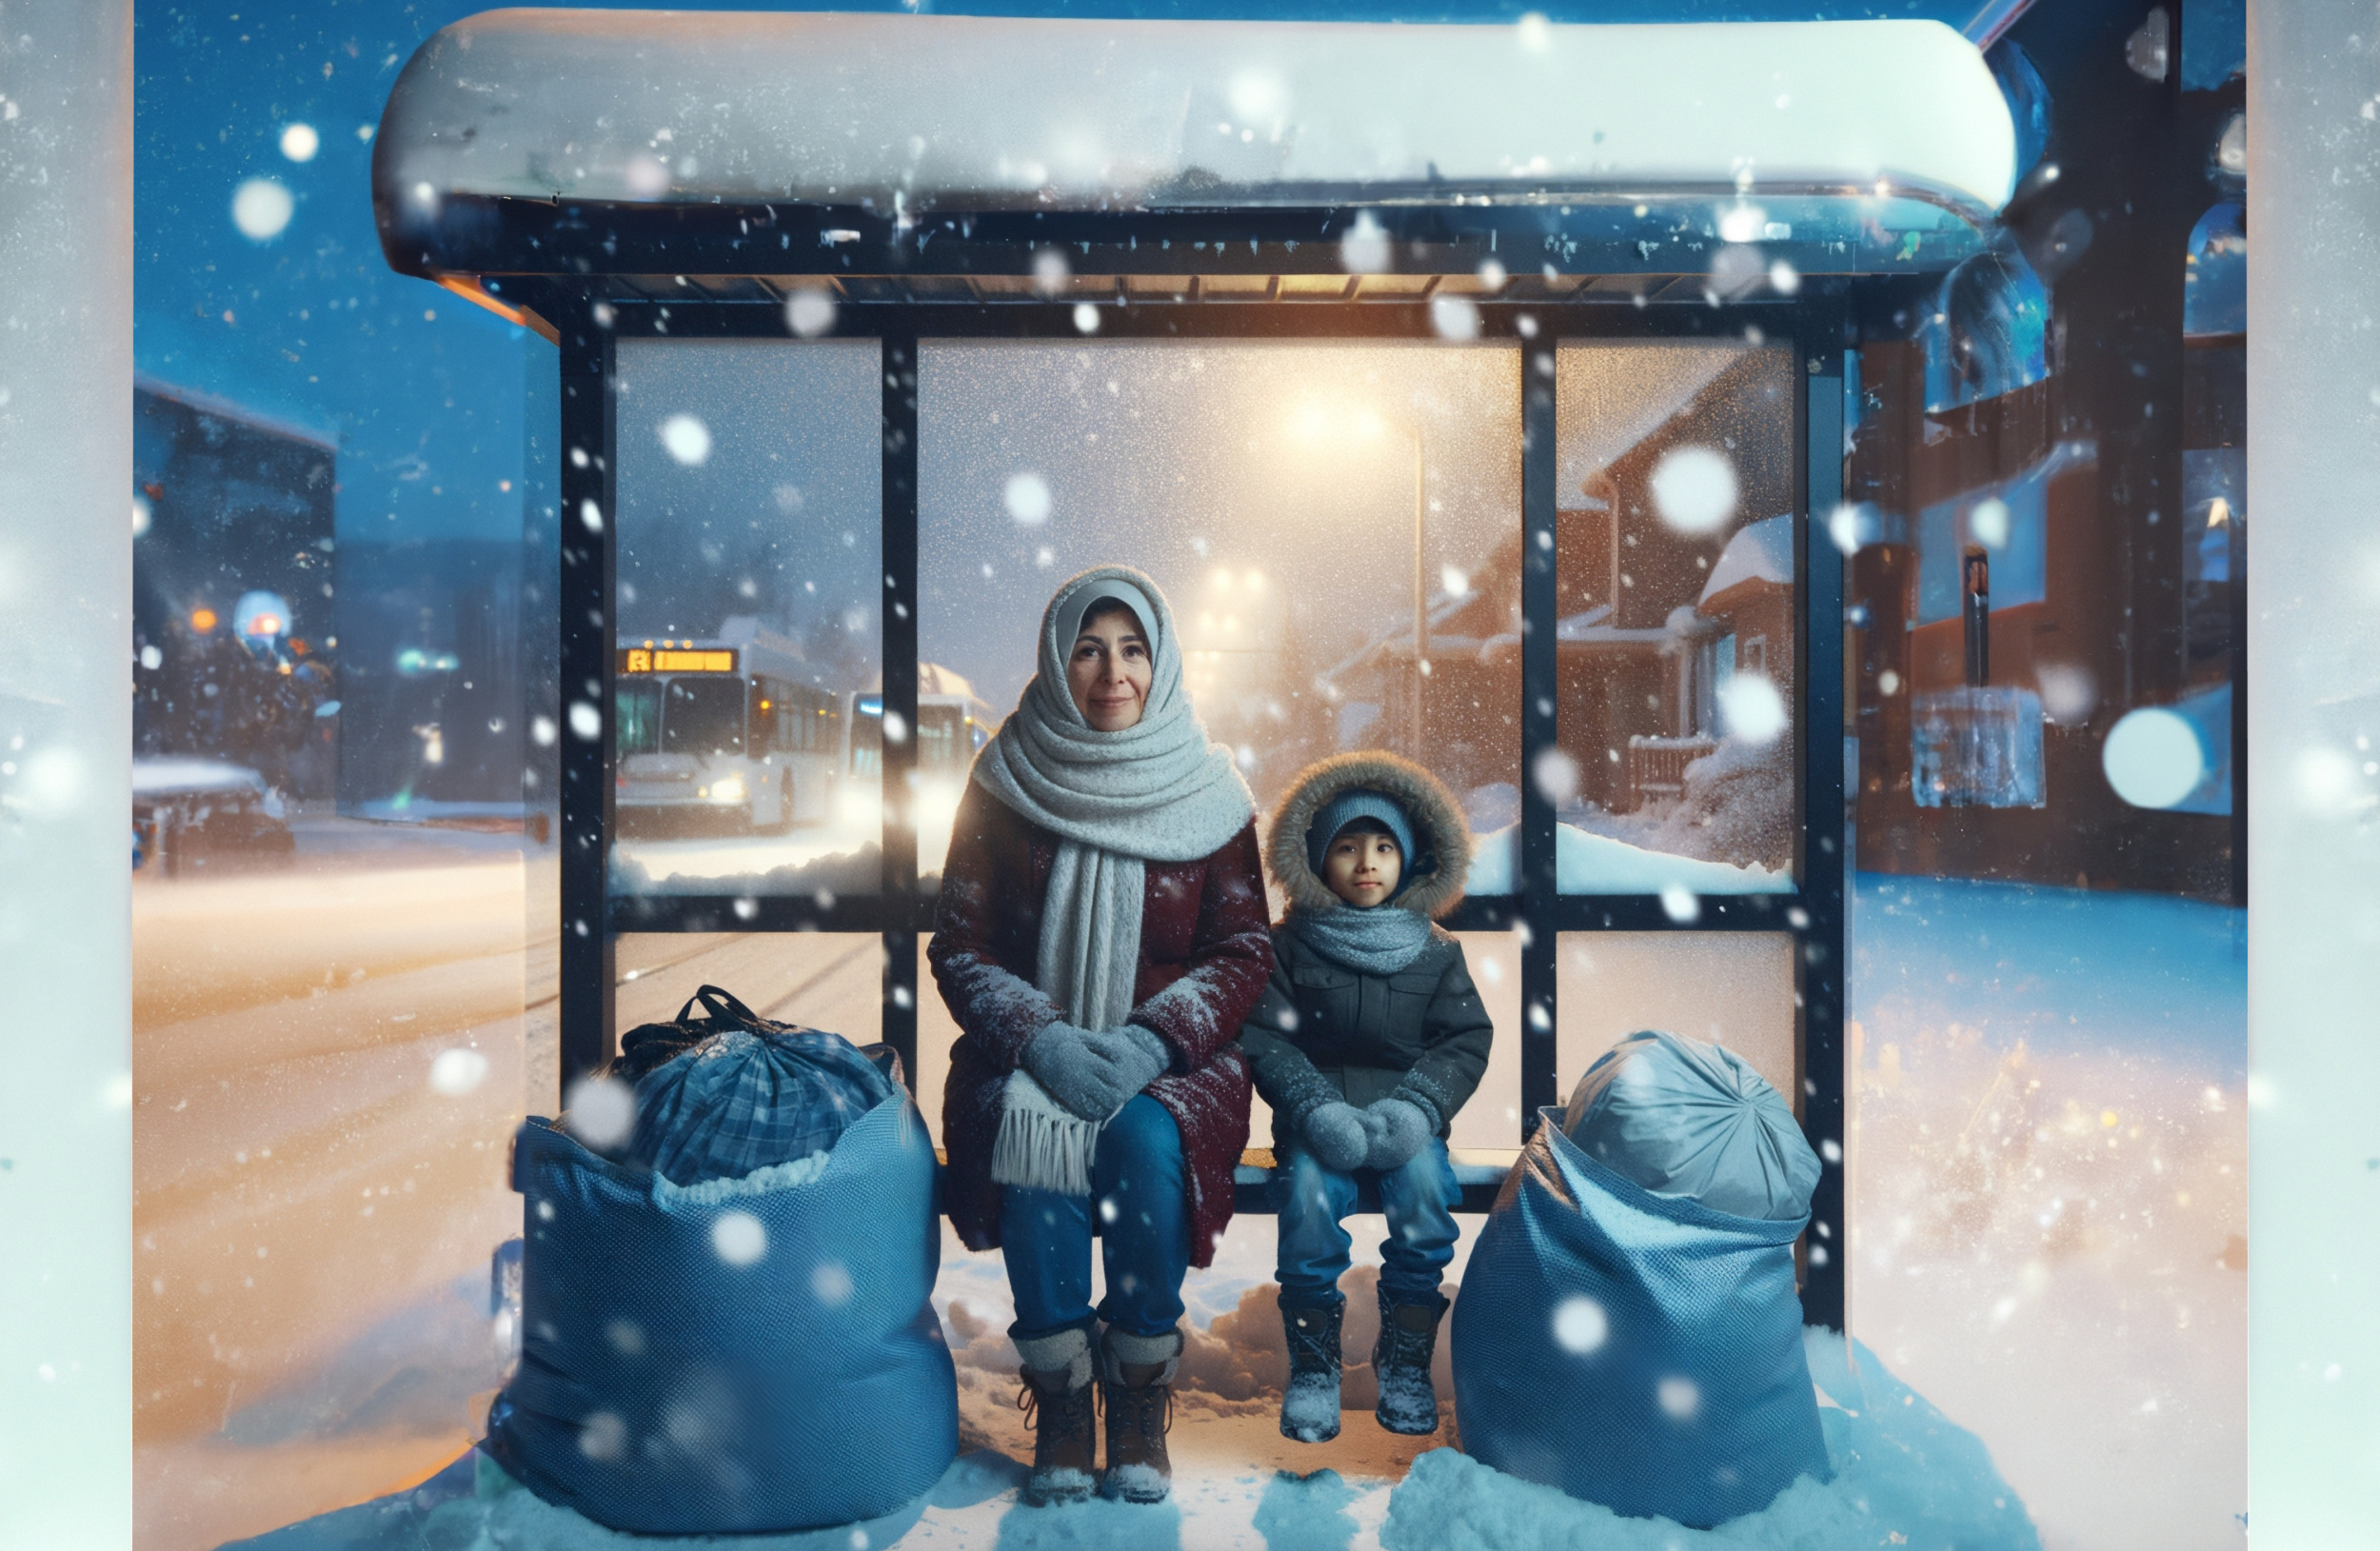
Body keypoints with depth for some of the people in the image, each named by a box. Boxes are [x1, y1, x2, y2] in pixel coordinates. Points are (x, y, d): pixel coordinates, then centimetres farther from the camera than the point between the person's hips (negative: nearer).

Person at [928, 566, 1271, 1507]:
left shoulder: (1208, 792, 3)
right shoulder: (1002, 786, 2)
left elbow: (1244, 952, 0)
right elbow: (958, 947, 0)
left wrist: (1148, 1043, -17)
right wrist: (1042, 1039, -18)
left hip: (1169, 1059, 0)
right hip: (1029, 1052, 0)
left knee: (1144, 1139, -32)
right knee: (1033, 1127, -32)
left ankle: (1142, 1404, -11)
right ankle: (1058, 1407, -15)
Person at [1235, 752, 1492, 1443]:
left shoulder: (1436, 952, 11)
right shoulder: (1290, 944, 7)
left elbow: (1466, 1041, 3)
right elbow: (1264, 1040, -1)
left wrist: (1414, 1108, -15)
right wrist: (1315, 1108, -18)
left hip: (1404, 1115, 1)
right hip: (1317, 1116, -1)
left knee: (1424, 1186, -29)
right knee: (1308, 1189, -30)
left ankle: (1406, 1359, -9)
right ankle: (1313, 1363, -12)